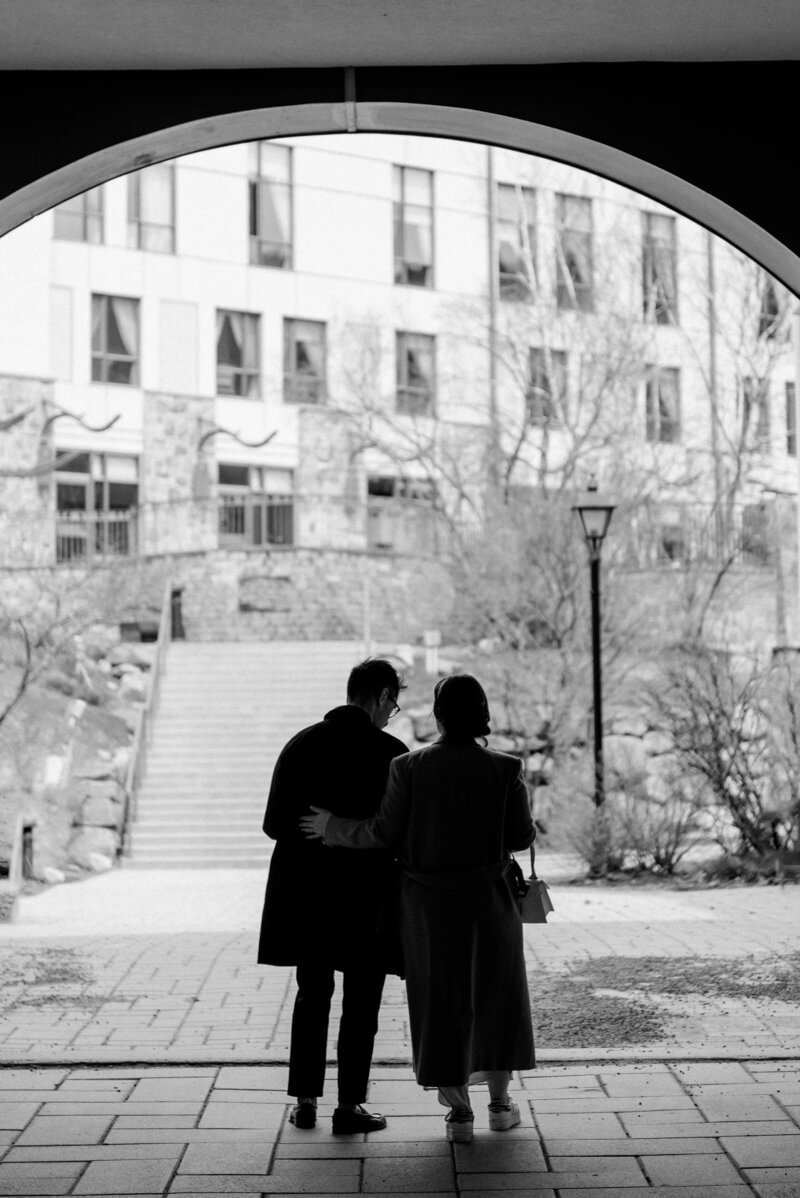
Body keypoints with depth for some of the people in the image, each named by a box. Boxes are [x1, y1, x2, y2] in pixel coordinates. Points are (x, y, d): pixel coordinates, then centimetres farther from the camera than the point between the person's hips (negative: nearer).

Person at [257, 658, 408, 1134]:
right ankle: (350, 1106, 8)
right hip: (366, 896, -4)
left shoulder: (300, 745, 1)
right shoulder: (391, 753, -12)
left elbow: (274, 824, 4)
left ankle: (305, 1101, 17)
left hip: (305, 894, 4)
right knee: (360, 1002, 7)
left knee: (312, 995, 16)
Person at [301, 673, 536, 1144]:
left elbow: (384, 833, -9)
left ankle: (459, 1112, 11)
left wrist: (332, 827, 5)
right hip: (489, 898, 0)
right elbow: (521, 836, -6)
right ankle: (500, 1101, 24)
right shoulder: (505, 769, -10)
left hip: (428, 902, 0)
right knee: (495, 994, 17)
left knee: (441, 1000, 10)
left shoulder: (409, 767, -10)